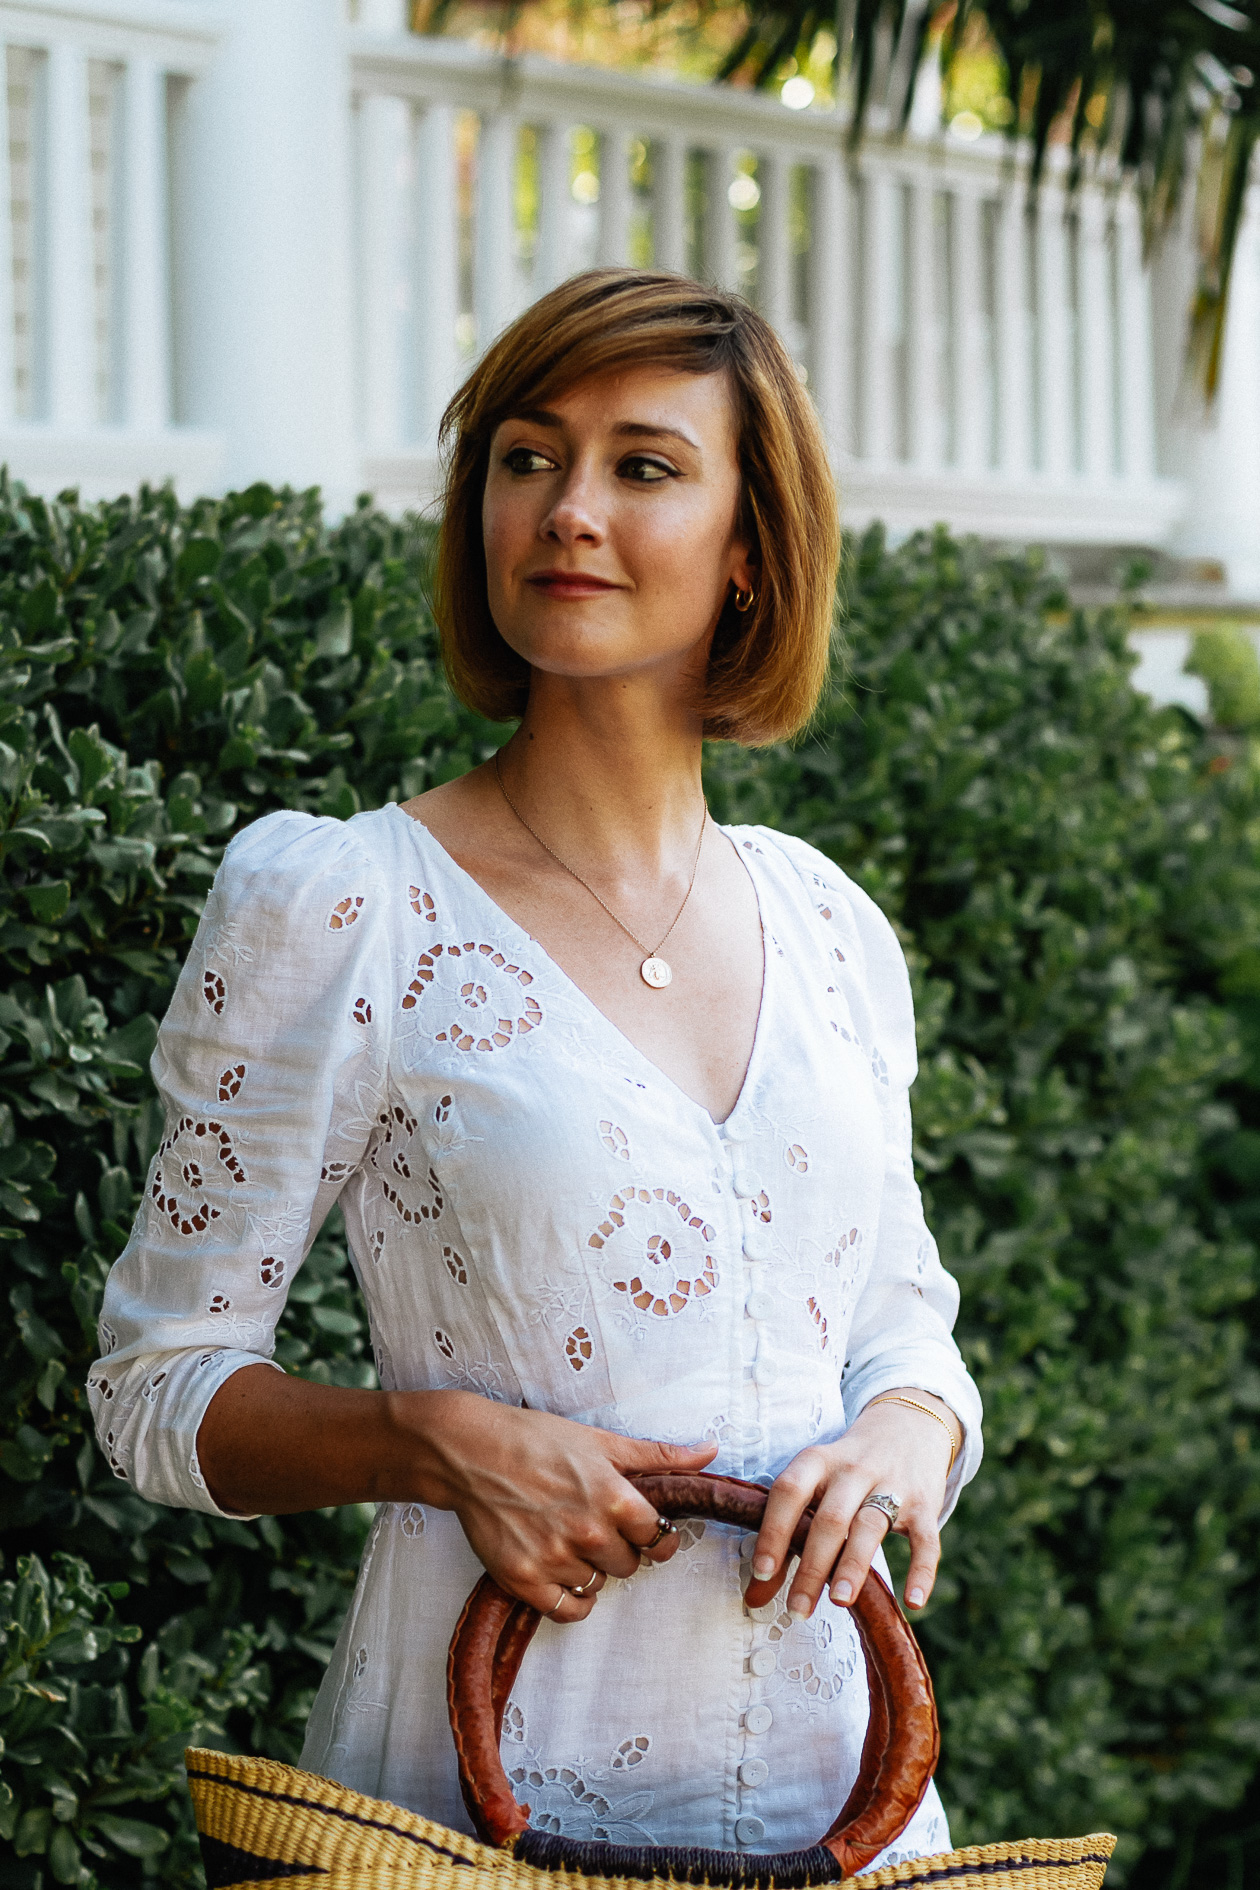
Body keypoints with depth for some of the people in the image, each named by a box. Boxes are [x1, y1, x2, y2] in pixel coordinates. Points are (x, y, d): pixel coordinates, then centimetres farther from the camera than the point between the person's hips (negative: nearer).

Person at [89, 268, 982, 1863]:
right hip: (489, 1791, -4)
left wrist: (906, 1432, -7)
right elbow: (158, 1386, -4)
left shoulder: (829, 928, 6)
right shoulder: (334, 908, -8)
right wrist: (440, 1438, -20)